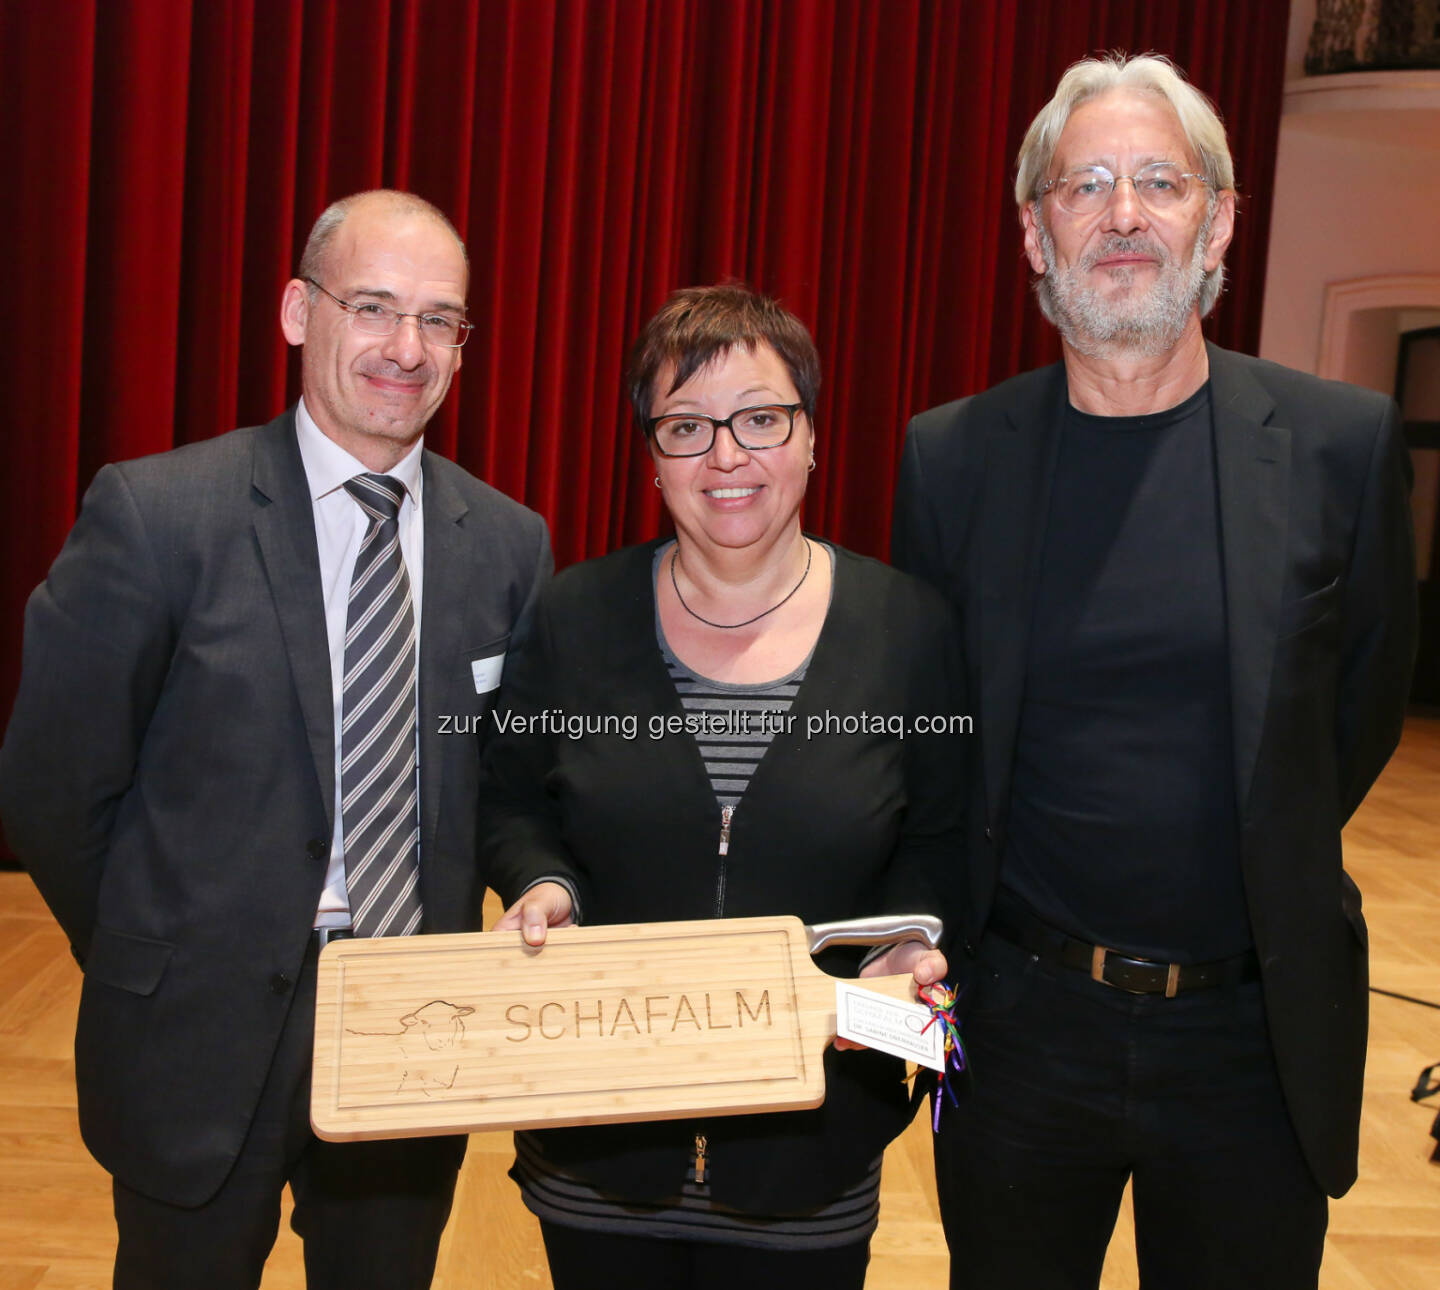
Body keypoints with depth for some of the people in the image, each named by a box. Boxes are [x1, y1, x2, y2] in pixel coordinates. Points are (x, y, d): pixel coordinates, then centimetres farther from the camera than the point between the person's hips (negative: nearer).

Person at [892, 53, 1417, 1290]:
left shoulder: (1343, 442, -7)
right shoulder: (951, 455, -5)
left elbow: (1365, 694, 5)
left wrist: (1270, 872, 7)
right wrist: (955, 926, 4)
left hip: (1254, 1031, 0)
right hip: (1021, 1017, 1)